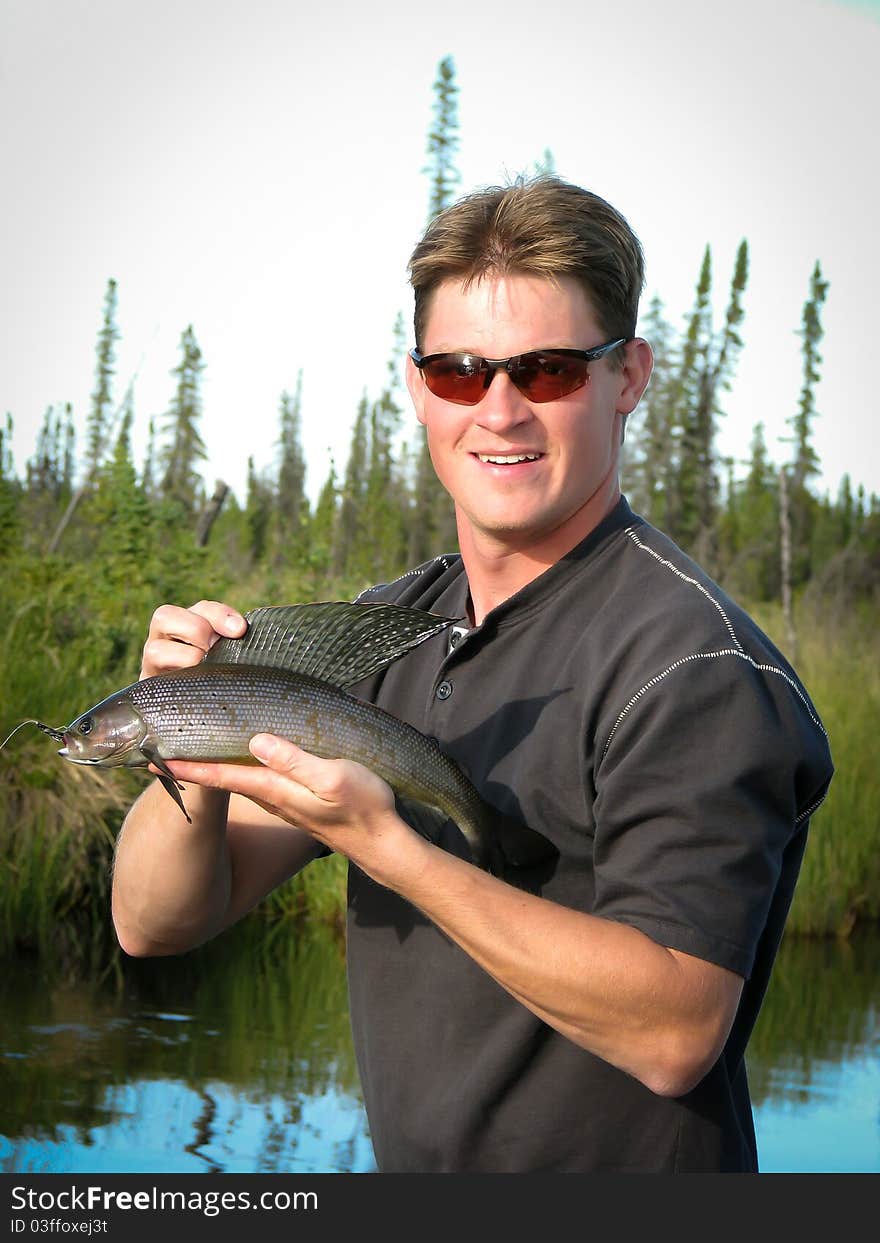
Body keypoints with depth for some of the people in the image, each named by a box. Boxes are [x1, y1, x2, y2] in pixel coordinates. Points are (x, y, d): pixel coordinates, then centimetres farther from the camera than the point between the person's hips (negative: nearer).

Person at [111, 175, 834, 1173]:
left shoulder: (692, 662, -15)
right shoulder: (383, 632, 4)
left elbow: (673, 1035, -22)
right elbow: (156, 924, 3)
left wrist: (384, 846, -26)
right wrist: (197, 751, -16)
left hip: (621, 1170, -5)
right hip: (405, 1161, 5)